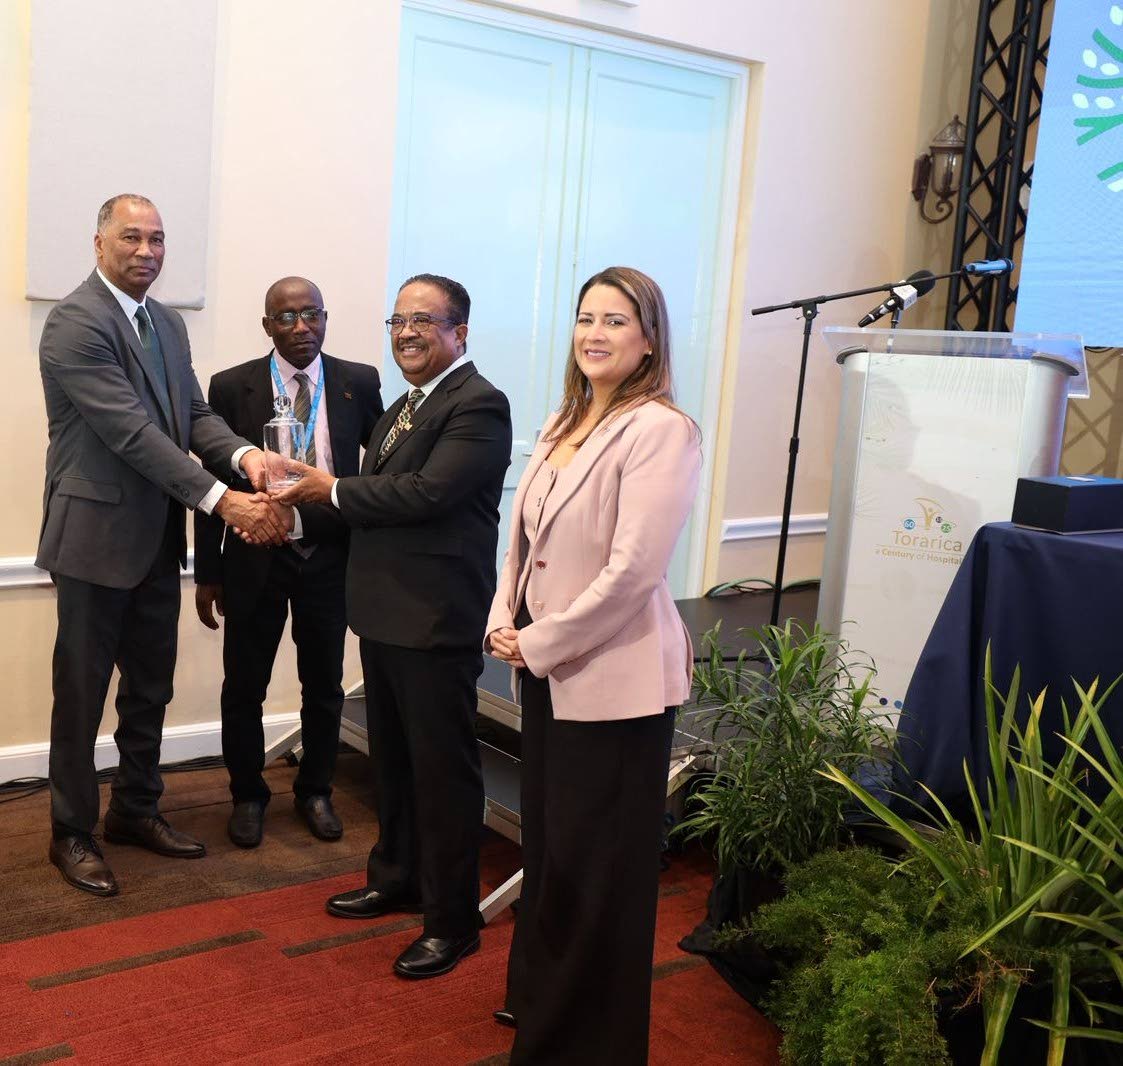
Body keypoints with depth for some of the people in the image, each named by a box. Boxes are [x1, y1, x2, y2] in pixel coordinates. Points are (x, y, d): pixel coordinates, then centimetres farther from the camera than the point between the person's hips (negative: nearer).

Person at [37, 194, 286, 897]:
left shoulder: (168, 324, 10)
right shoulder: (76, 322, -16)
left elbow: (192, 413, 7)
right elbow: (133, 432, -24)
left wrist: (243, 453, -15)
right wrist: (221, 500, -27)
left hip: (158, 537, 8)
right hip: (97, 535, -8)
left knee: (151, 686, 17)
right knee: (82, 691, 6)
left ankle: (136, 810, 34)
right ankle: (72, 832, 22)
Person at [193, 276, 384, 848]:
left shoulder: (359, 383, -2)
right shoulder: (232, 387, -4)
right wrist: (207, 572, 0)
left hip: (330, 555, 1)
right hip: (255, 557, -1)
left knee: (324, 686, 14)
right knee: (244, 688, 9)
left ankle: (315, 791, 34)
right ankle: (248, 795, 30)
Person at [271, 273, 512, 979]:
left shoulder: (478, 405, -15)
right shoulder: (406, 405, 15)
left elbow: (424, 492, -25)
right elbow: (382, 496, 13)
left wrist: (334, 489, -14)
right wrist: (316, 493, -3)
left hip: (437, 621, -9)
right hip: (385, 613, 9)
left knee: (443, 768, 2)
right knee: (392, 757, 21)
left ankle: (453, 921, 16)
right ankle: (397, 880, 39)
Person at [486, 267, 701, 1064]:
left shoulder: (662, 430, -15)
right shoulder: (564, 424, 10)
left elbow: (632, 569, -22)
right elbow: (524, 538, 14)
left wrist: (538, 641, -15)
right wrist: (505, 623, -1)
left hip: (614, 677, -7)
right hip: (547, 671, 8)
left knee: (595, 865, 6)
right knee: (546, 843, 20)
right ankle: (539, 996, 41)